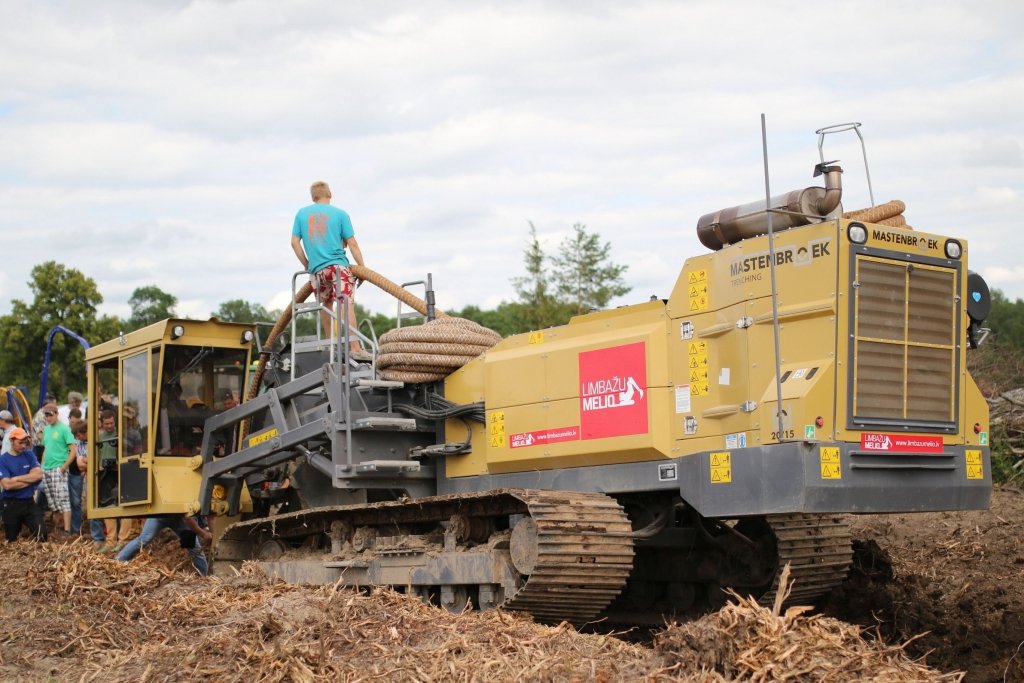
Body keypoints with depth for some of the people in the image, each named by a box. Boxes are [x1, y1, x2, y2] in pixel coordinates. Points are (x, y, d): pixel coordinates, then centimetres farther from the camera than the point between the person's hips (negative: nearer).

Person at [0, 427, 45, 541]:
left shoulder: (29, 455, 3)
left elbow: (39, 475, -9)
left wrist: (16, 478, -14)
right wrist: (30, 479, -12)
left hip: (30, 502, 2)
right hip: (11, 505, -2)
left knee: (41, 534, -5)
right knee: (12, 540, 11)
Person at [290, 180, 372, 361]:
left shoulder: (302, 214, 13)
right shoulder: (340, 214, 5)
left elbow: (295, 242, 12)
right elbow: (352, 244, 2)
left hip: (316, 270, 4)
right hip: (338, 265, -4)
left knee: (325, 305, 19)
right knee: (347, 305, -14)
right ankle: (355, 348, -25)